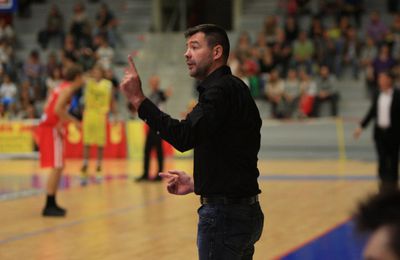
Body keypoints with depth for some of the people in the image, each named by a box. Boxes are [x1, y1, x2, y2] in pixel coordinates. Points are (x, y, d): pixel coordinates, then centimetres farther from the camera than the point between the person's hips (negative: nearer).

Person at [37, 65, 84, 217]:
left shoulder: (63, 88, 18)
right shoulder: (68, 89, -11)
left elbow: (51, 108, 18)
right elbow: (57, 109, -25)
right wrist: (74, 121, -16)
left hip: (49, 127, 10)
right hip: (51, 129, -10)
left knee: (59, 167, 15)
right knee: (57, 167, -12)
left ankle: (52, 204, 20)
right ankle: (49, 206, -14)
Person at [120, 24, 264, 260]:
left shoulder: (221, 90, -14)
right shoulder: (235, 89, 18)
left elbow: (184, 137, -28)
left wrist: (139, 100, -26)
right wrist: (196, 183, 17)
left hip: (224, 214, -10)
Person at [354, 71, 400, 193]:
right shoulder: (377, 96, 6)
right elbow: (371, 112, 12)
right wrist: (361, 126, 8)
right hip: (379, 132, 3)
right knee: (382, 159, 2)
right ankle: (384, 183, 6)